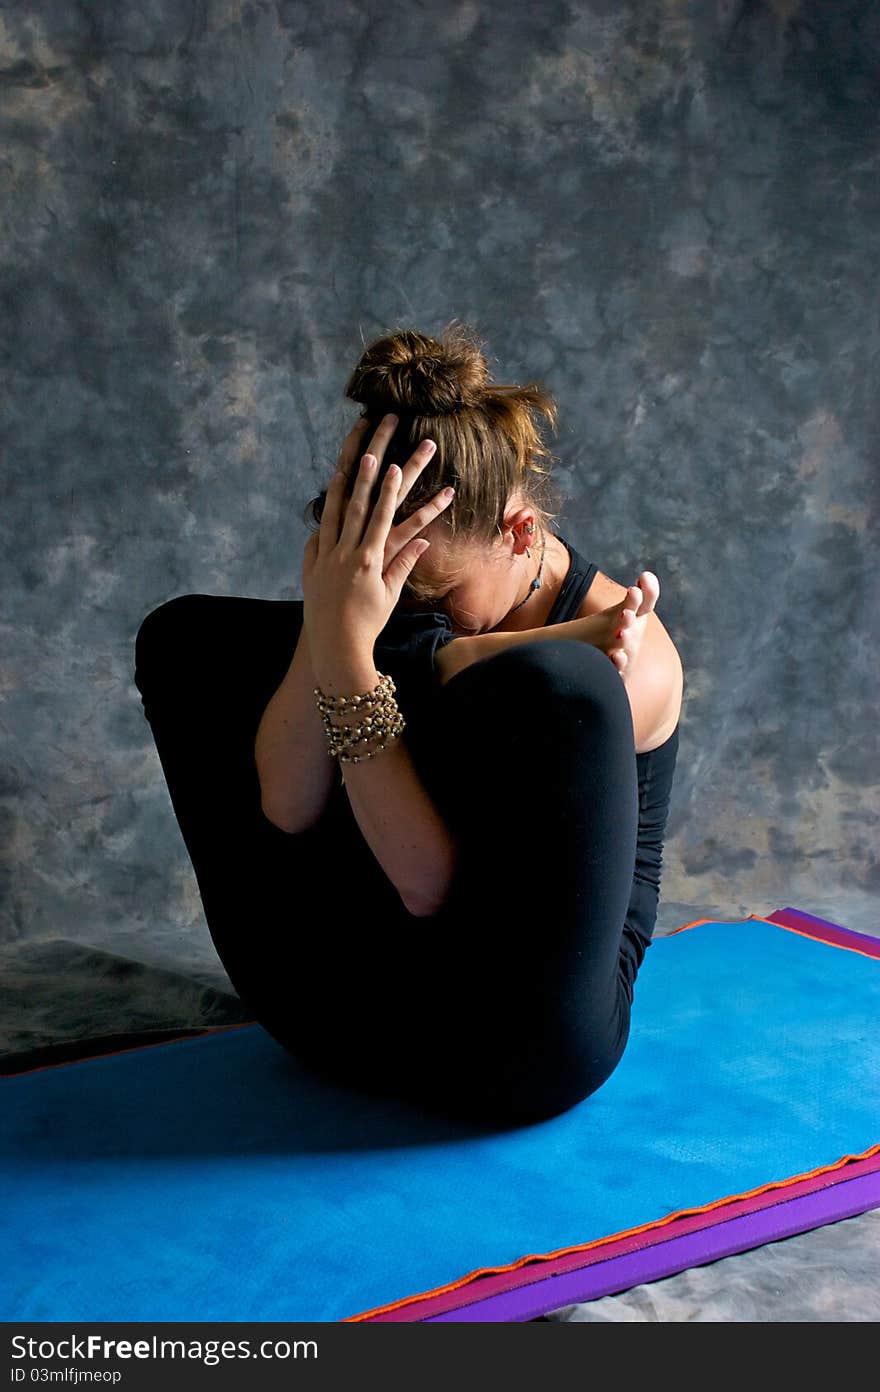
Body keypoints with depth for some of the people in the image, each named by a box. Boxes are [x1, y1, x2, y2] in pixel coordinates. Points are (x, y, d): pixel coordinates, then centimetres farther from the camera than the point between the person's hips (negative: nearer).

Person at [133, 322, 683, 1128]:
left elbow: (432, 882, -24)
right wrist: (328, 628, -27)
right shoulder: (366, 585, -1)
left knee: (555, 684, -32)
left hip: (512, 1058, -5)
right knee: (185, 636, 6)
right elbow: (286, 806, -13)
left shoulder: (626, 651, -17)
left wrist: (350, 652, -30)